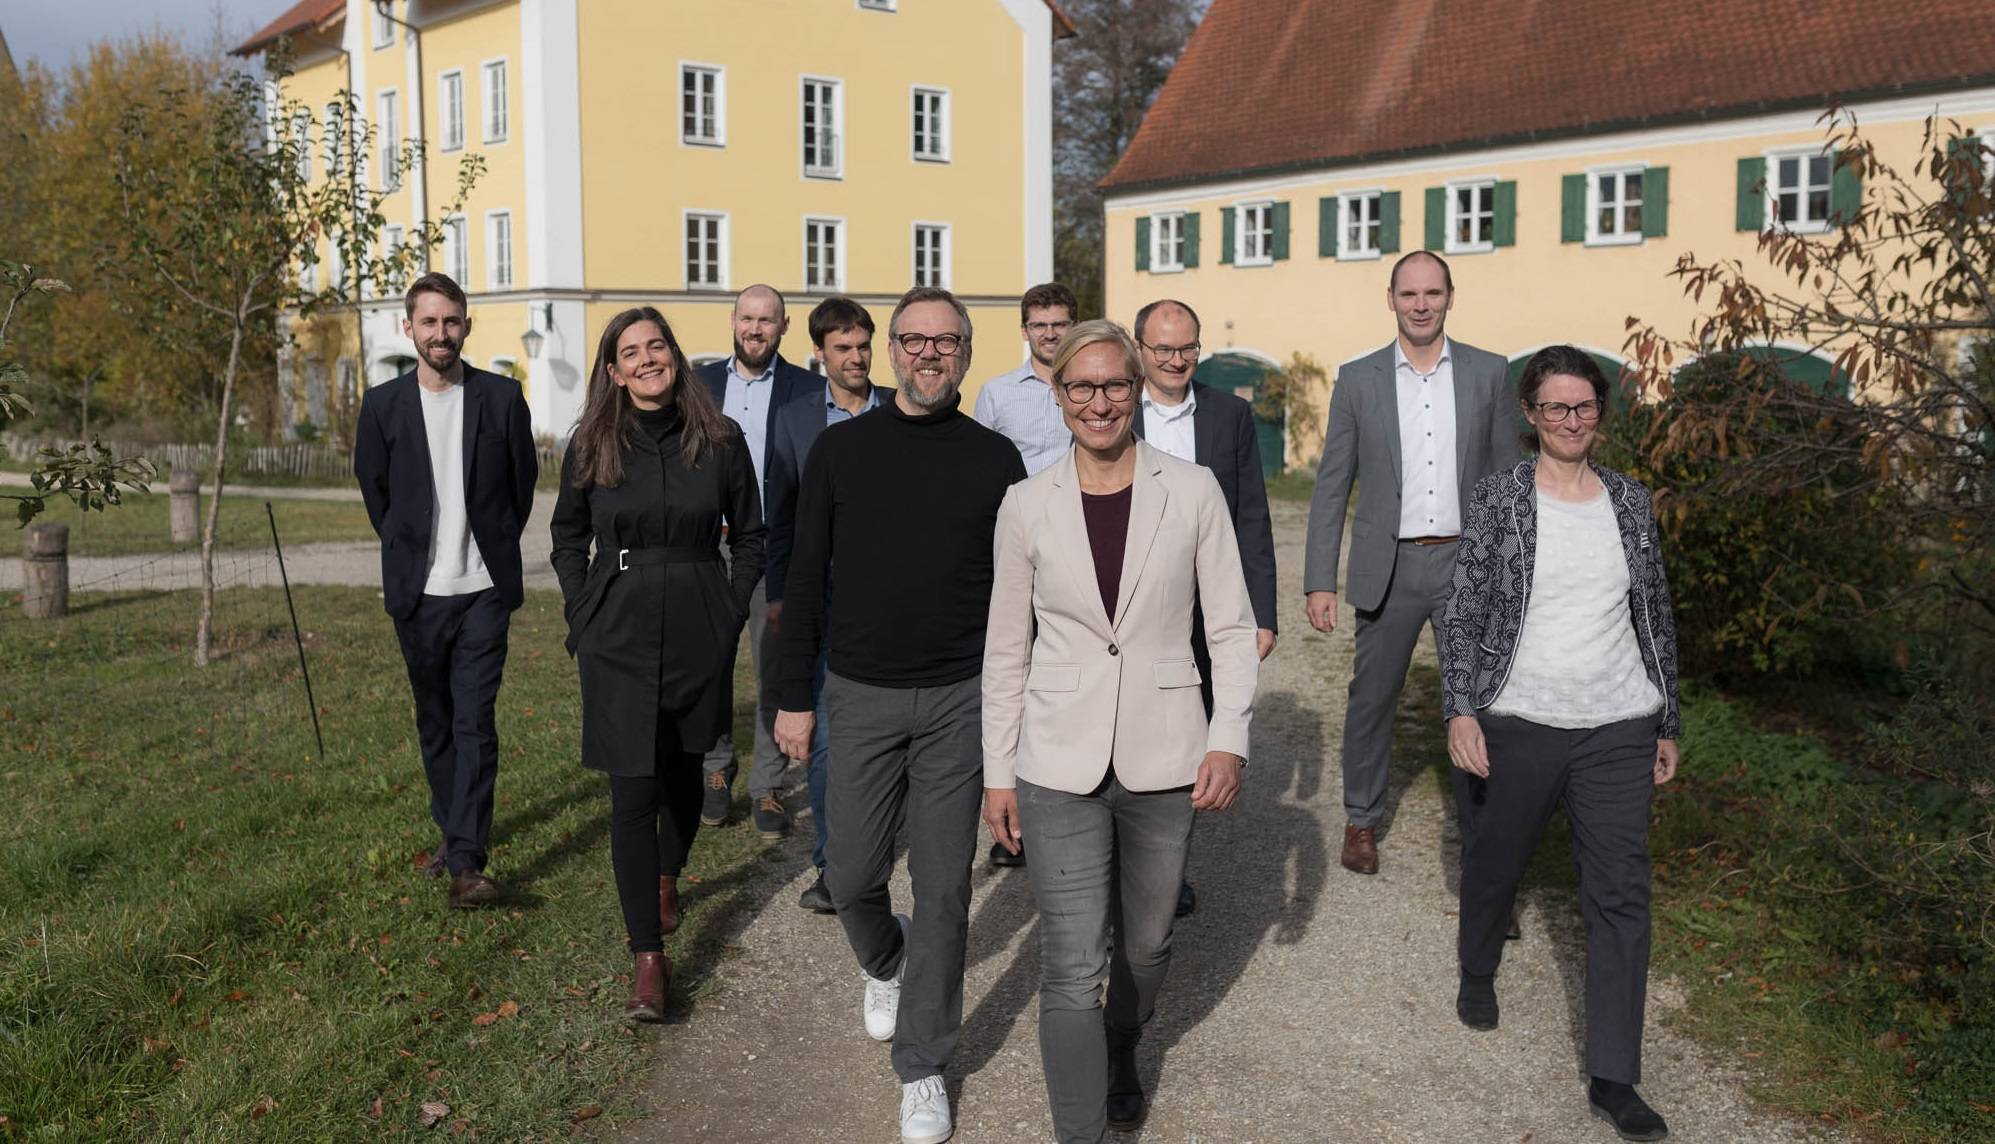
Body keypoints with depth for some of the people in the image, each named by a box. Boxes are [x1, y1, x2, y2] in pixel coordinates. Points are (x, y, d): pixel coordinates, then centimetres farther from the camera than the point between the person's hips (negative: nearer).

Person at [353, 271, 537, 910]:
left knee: (475, 723, -8)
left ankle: (465, 863, -10)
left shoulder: (502, 398, -1)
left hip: (483, 590, -2)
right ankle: (453, 829, 32)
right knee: (435, 721, 14)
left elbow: (523, 481, 10)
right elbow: (373, 489, 14)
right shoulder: (383, 405, 2)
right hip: (416, 593, 2)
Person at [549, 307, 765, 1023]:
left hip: (700, 633, 1)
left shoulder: (718, 441, -1)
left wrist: (731, 616, 0)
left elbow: (749, 538, 7)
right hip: (619, 638, -1)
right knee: (633, 793, -6)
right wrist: (584, 616, 4)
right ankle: (648, 957, -1)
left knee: (683, 769, 18)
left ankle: (667, 878, 47)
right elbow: (568, 538, 13)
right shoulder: (591, 447, 0)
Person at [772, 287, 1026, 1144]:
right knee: (852, 876, 7)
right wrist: (794, 697, 2)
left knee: (943, 887, 4)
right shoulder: (841, 449, 1)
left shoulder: (995, 459, 1)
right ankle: (884, 963, 43)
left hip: (959, 700, 0)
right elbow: (806, 579, 3)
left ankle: (922, 1067, 20)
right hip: (861, 695, 1)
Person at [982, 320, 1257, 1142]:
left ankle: (1120, 1055, 49)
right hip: (1060, 765, -1)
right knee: (1072, 971, -3)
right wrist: (998, 772, 5)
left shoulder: (1193, 493, -3)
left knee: (1145, 946, 19)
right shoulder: (1027, 505, -1)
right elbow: (1006, 649, 5)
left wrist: (1229, 738, -10)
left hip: (1163, 762, 1)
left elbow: (1231, 627, 1)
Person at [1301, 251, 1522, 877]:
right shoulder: (1358, 379, 1)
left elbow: (1506, 477, 7)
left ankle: (1481, 826, 18)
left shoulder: (1489, 373, 3)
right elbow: (1331, 487, 2)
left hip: (1467, 563, 0)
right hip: (1389, 568, 0)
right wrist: (1319, 581, -3)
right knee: (1371, 700, 11)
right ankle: (1361, 820, 30)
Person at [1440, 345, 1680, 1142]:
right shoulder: (1498, 499, -4)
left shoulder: (1631, 503, 5)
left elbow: (1655, 618, 12)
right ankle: (1477, 973, 47)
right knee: (1494, 863, 16)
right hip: (1518, 725, -2)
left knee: (1621, 895, -1)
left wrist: (1668, 723, 13)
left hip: (1617, 730, 2)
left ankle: (1613, 1078, 7)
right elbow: (1463, 612, -5)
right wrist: (1459, 710, -13)